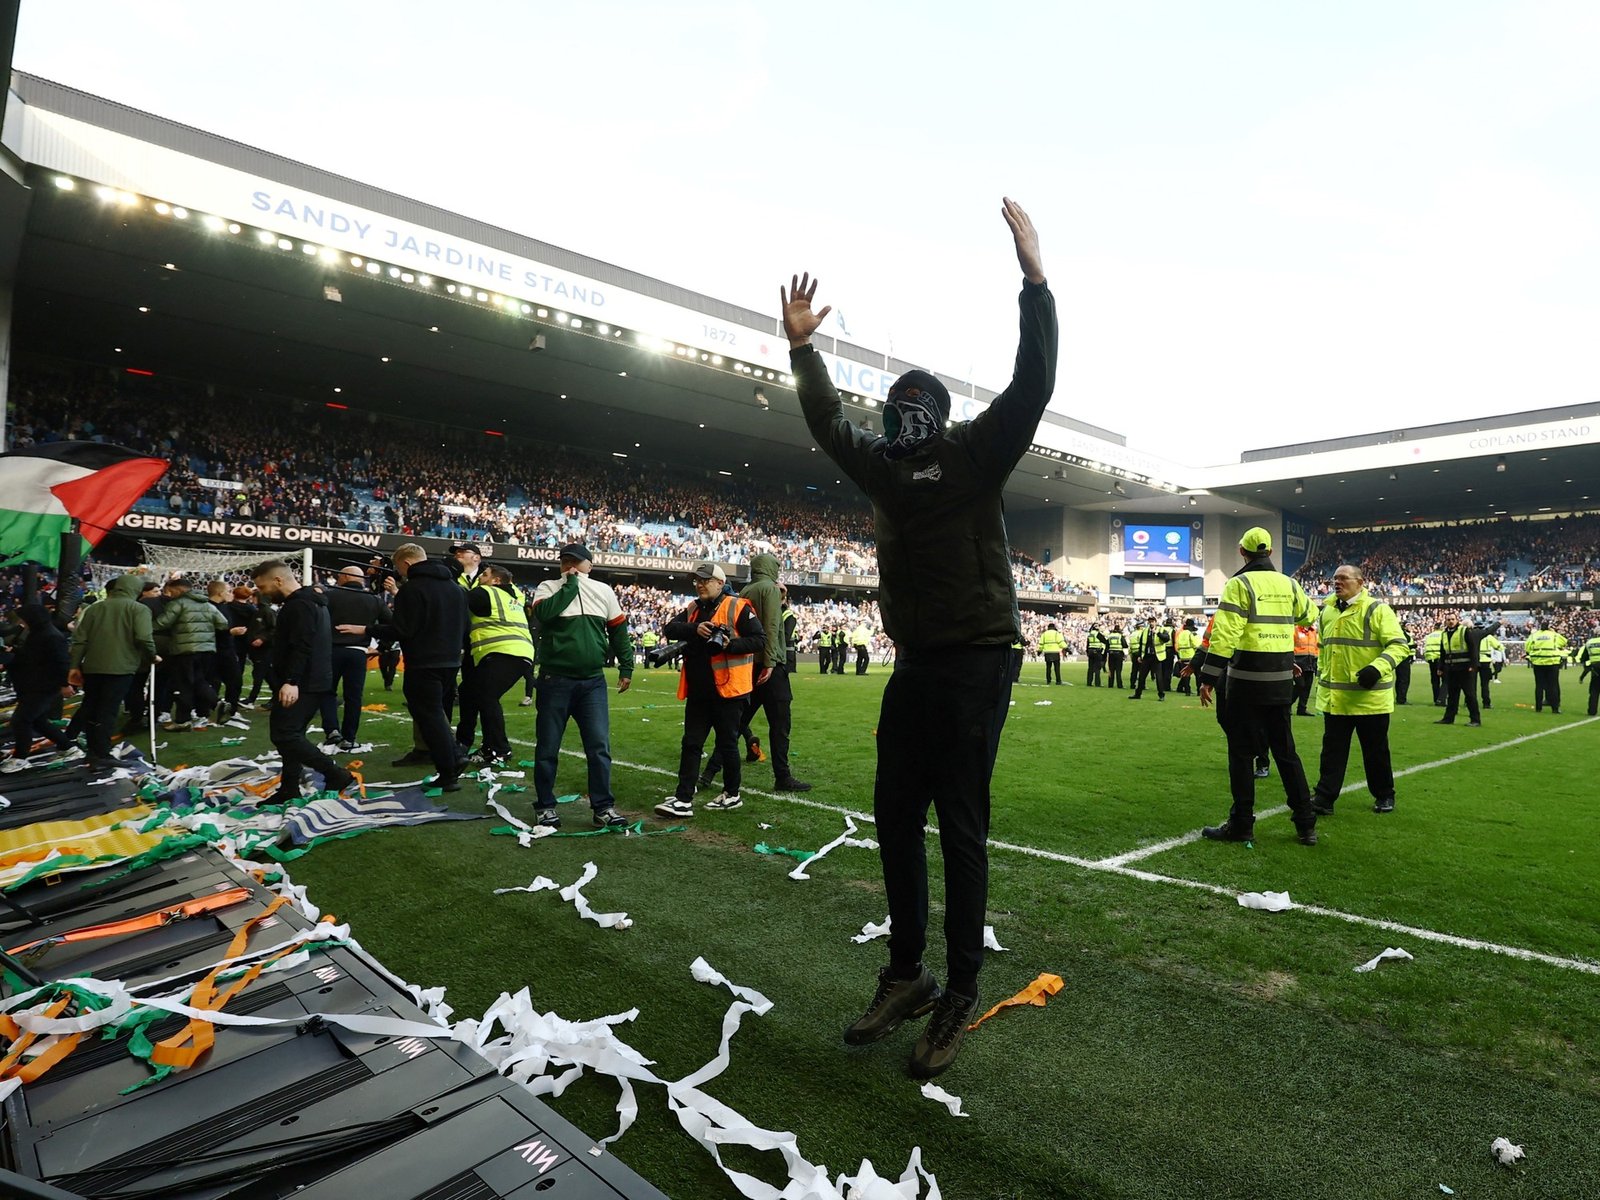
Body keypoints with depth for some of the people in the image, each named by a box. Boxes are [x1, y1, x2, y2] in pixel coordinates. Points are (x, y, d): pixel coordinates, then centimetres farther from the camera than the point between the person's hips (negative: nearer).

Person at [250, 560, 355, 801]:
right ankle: (289, 791, 18)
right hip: (312, 682, 11)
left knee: (283, 735, -11)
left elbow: (301, 647, -26)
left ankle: (335, 774, -9)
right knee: (290, 735, 13)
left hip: (301, 685, -11)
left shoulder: (299, 606, -16)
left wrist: (291, 681, -31)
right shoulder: (311, 601, 19)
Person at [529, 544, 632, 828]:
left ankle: (603, 807, 8)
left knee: (600, 747, 0)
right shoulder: (548, 588, 1)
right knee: (547, 748, 6)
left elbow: (618, 630, 15)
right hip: (554, 681, -2)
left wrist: (626, 667, 13)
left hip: (593, 682, 2)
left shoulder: (603, 591, 9)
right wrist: (570, 585, -12)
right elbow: (544, 613, -21)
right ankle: (545, 806, 20)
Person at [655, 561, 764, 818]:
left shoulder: (738, 607, -7)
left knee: (727, 744, 6)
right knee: (691, 744, 5)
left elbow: (759, 638, -10)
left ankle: (731, 795, 23)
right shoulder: (693, 609, 13)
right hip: (698, 691, 6)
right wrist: (695, 628, -18)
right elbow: (671, 629, 0)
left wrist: (730, 645, -23)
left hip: (727, 690, -6)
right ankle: (683, 800, 9)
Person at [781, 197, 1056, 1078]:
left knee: (960, 827, -2)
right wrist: (802, 346, 22)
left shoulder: (976, 451, -2)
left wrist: (1033, 278, -17)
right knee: (895, 817, 10)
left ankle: (959, 997, 12)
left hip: (975, 661, -7)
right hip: (912, 664, 7)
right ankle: (905, 974, 25)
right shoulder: (882, 464, 15)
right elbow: (826, 421, 25)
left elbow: (1033, 384, -13)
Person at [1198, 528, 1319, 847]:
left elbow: (1224, 633, -17)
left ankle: (1241, 825, 7)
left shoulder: (1240, 584, -10)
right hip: (1282, 682, 6)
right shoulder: (1288, 584, 8)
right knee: (1285, 751, 15)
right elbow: (1308, 617, 28)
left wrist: (1209, 678, -15)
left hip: (1247, 681, -6)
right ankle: (1306, 824, 19)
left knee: (1242, 752, 2)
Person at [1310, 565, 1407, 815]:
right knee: (1333, 749, 6)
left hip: (1370, 696, -5)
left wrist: (1377, 668, -27)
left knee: (1375, 750, 10)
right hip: (1334, 697, 5)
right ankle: (1324, 798, 9)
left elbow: (1399, 645, -13)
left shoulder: (1377, 610, -9)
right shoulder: (1327, 611, 10)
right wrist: (1322, 673, 19)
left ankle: (1384, 796, 28)